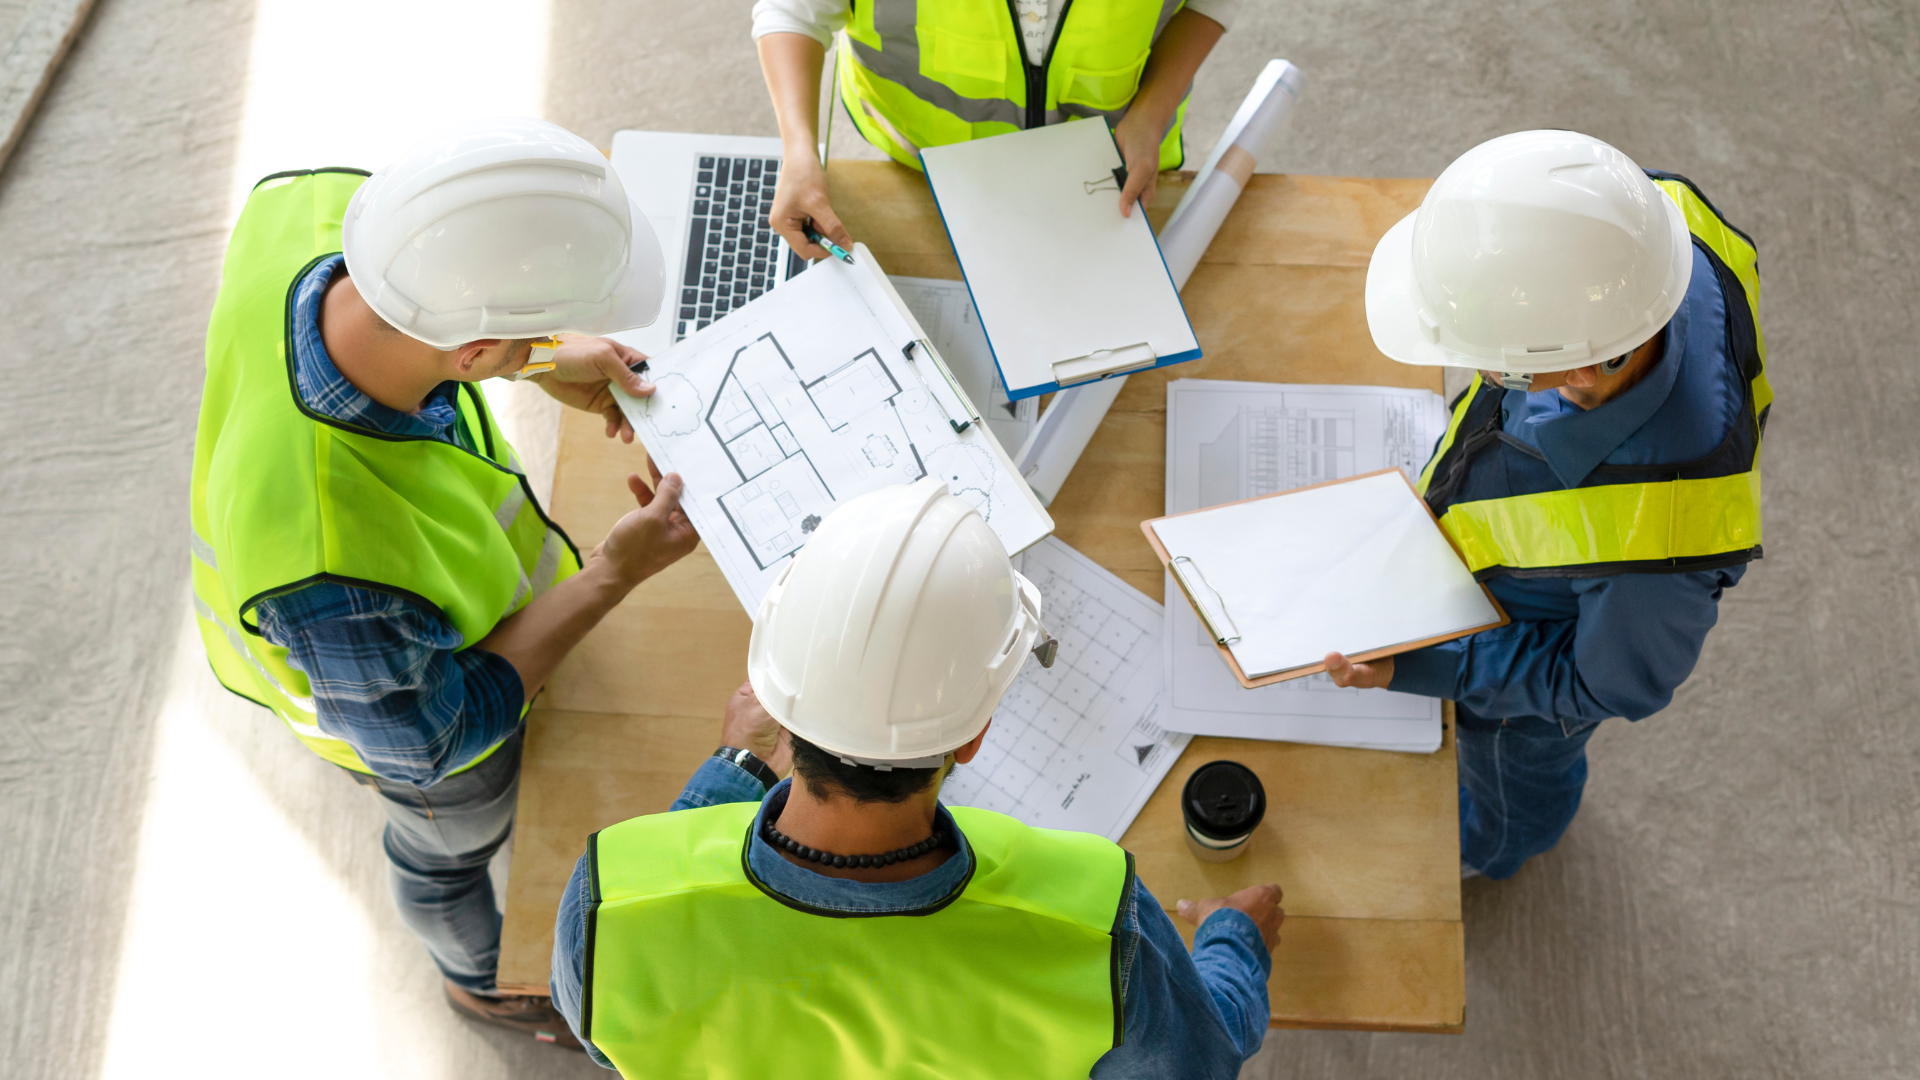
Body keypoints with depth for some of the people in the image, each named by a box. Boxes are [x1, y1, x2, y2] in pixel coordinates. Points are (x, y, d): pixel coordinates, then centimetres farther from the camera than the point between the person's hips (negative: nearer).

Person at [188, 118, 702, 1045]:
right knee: (456, 839, 30)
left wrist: (545, 363, -15)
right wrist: (613, 573, -27)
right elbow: (426, 744, -28)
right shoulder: (338, 574, -51)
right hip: (401, 694, -5)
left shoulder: (308, 204, -35)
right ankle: (483, 975, 65)